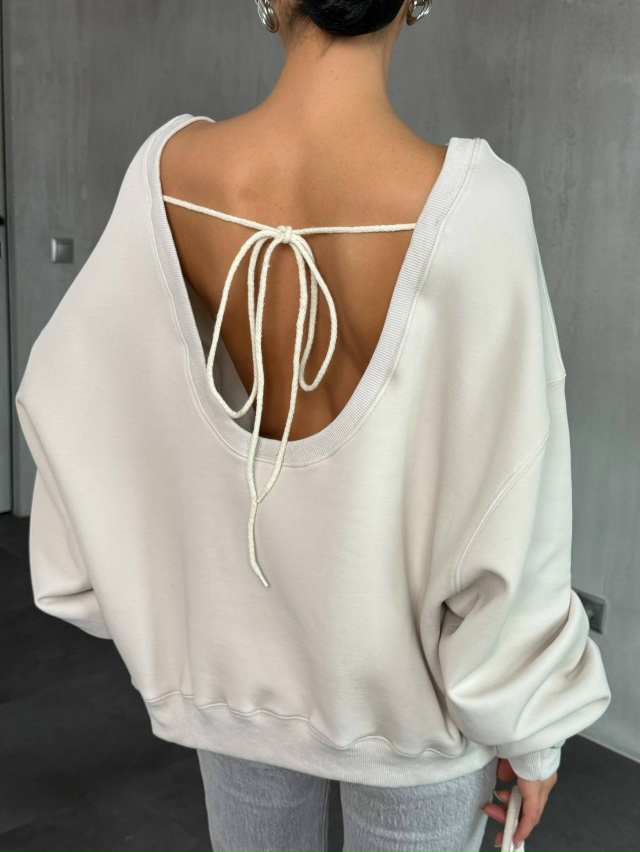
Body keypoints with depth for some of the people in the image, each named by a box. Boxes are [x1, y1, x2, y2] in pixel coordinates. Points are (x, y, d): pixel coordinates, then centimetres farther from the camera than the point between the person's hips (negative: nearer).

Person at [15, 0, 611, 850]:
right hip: (409, 672, -2)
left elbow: (72, 395, -4)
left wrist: (130, 581, 11)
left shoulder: (172, 168, -14)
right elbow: (509, 500, -19)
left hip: (239, 655, 3)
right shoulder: (470, 201, -24)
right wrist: (530, 720, -4)